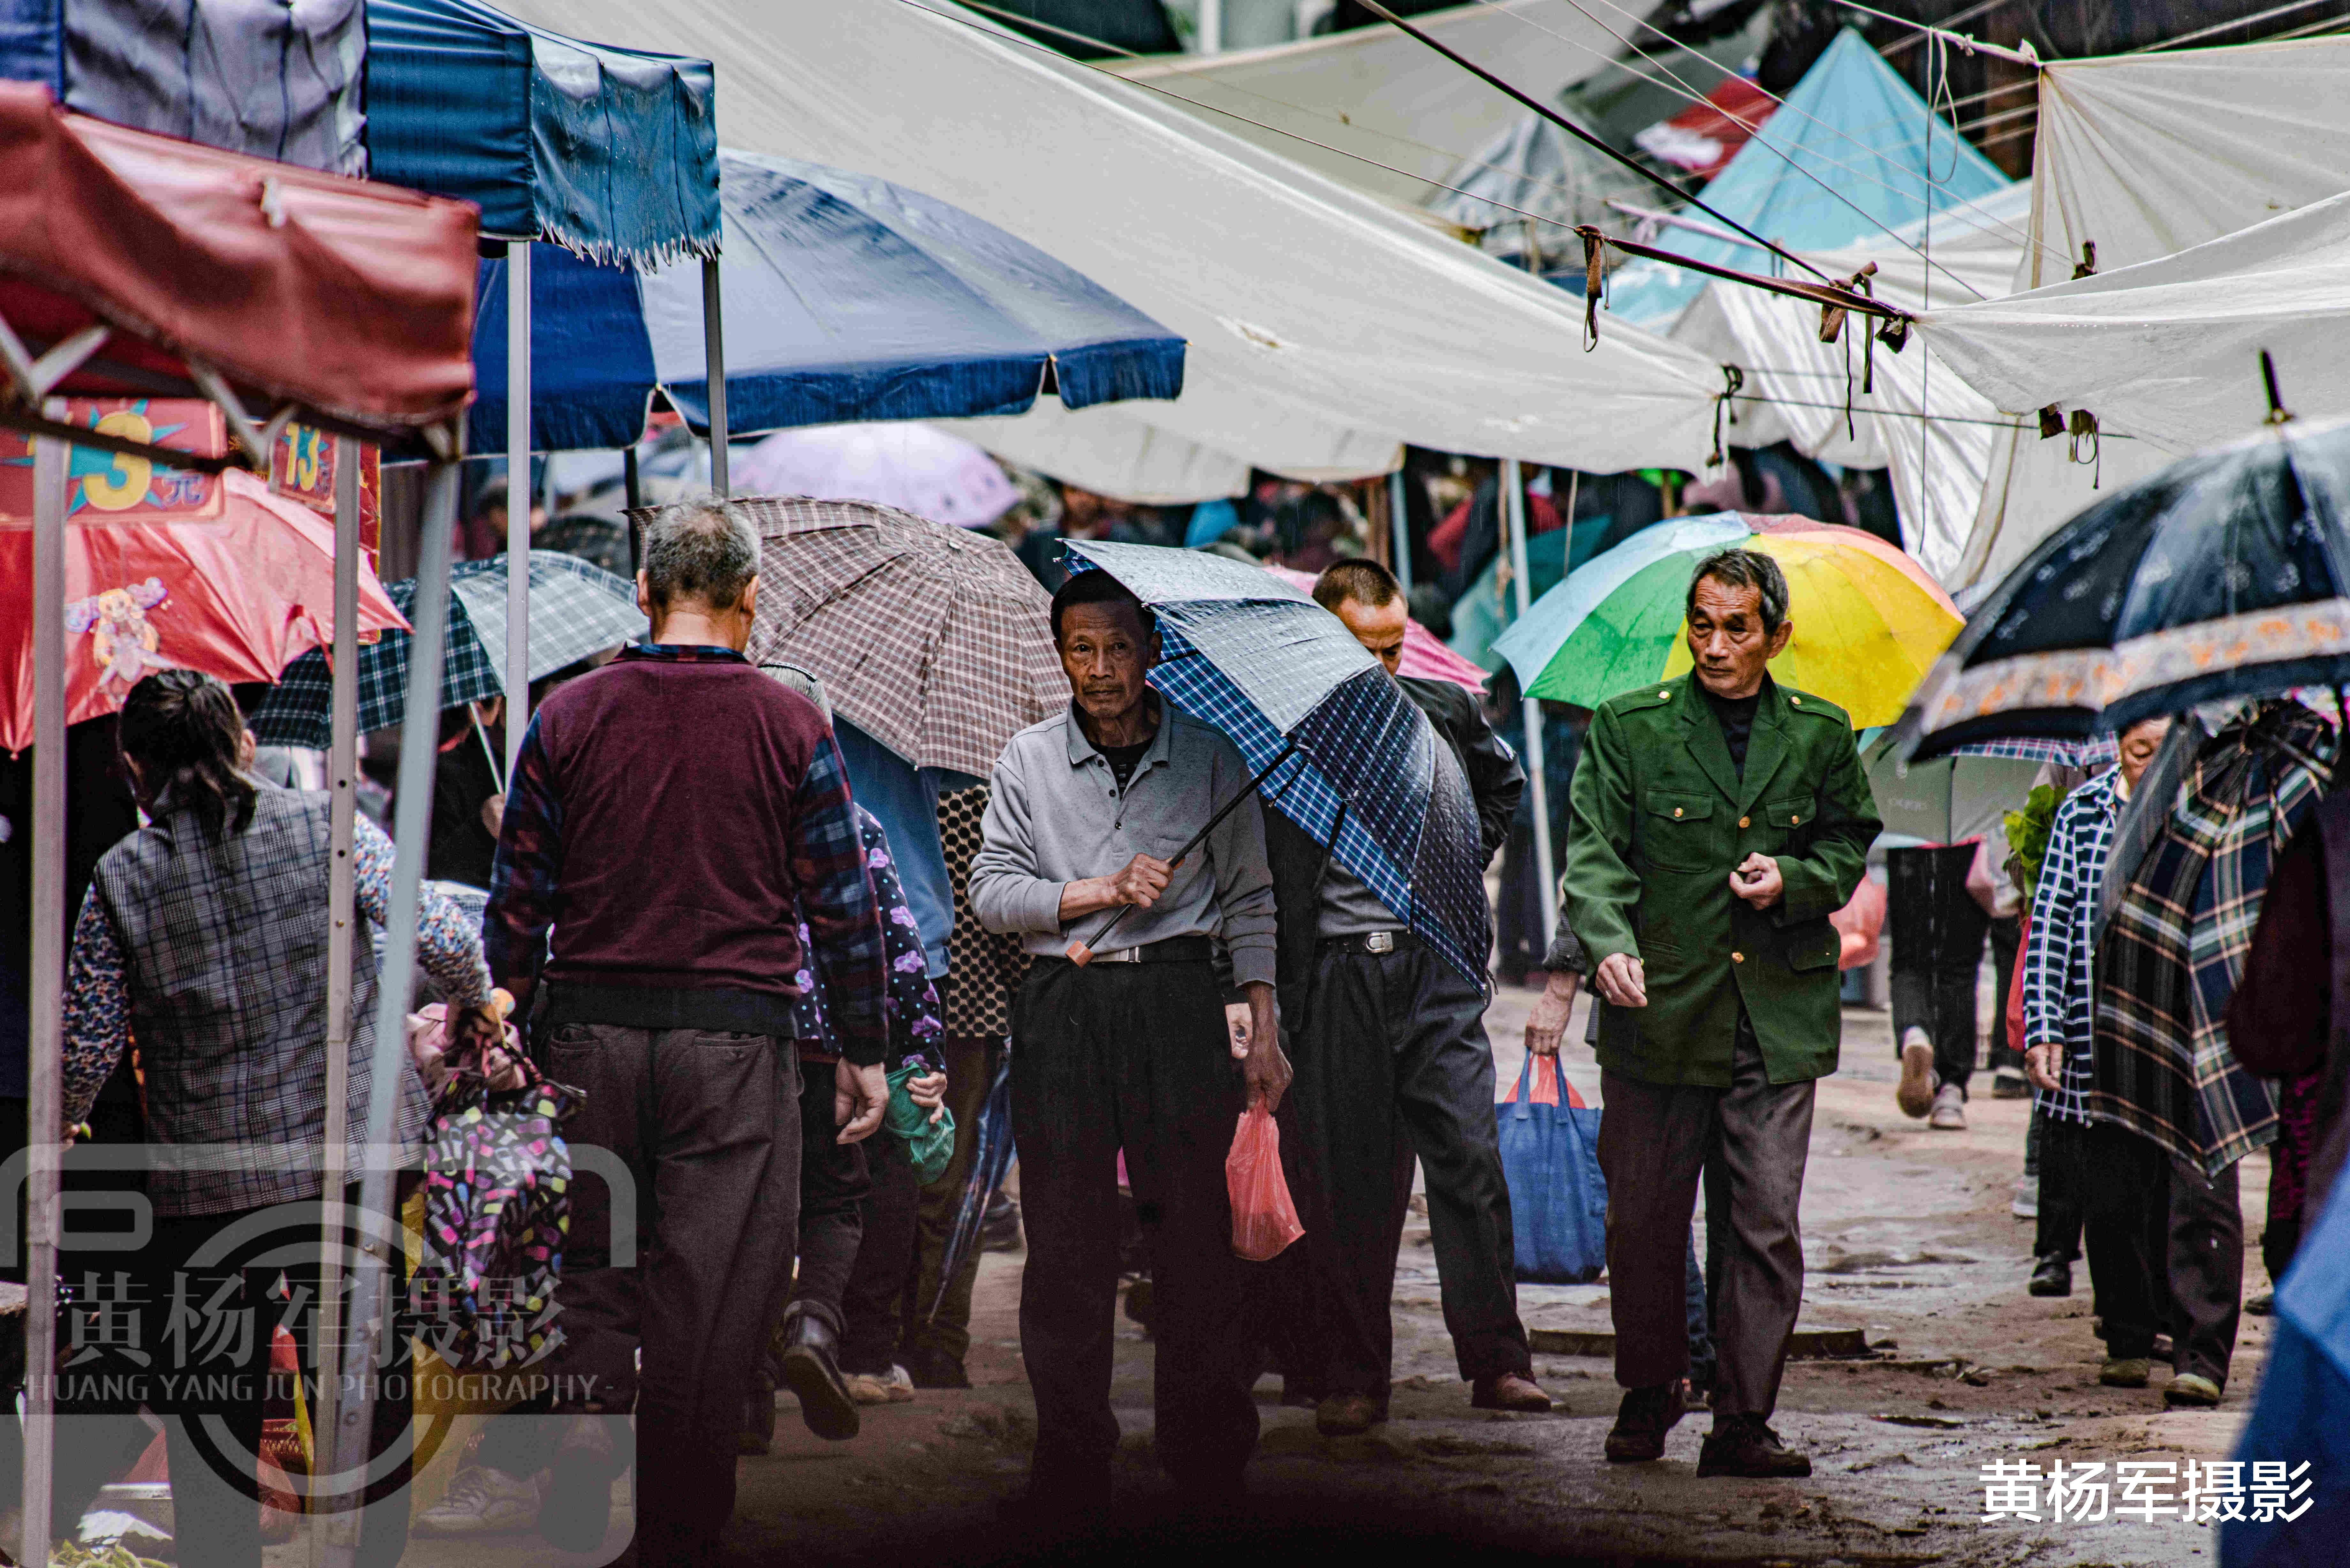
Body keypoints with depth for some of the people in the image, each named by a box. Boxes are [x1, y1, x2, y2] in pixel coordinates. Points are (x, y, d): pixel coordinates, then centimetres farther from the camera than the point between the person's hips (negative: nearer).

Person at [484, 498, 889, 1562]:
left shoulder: (568, 718, 2)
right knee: (712, 1286, 4)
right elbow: (844, 905, 1)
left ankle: (588, 1410, -9)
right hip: (736, 1036, -2)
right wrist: (863, 1053, 10)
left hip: (591, 1030, 2)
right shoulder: (790, 728, -2)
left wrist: (512, 1030, 14)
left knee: (594, 1259, 18)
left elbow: (517, 896, 4)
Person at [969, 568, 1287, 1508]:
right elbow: (991, 890, 4)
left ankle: (1209, 1454, 0)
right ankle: (1071, 1457, 4)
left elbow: (1249, 901, 9)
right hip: (1061, 1004, 1)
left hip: (1175, 998, -1)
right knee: (1066, 1236, 0)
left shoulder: (1208, 758, 7)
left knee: (1196, 1224, -5)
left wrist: (1263, 1031, 3)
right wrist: (1103, 890, -9)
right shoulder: (1029, 760, 9)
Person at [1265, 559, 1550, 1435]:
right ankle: (1352, 1380, 8)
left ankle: (1496, 1361, 0)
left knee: (1470, 1155, -5)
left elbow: (1503, 781, 29)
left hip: (1438, 969, 2)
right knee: (1348, 1180, 1)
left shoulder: (1445, 710, 8)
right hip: (1339, 976, -2)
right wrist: (1281, 999, -8)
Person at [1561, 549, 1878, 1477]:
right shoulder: (1629, 728, 3)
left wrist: (1794, 881, -4)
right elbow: (1594, 852, -5)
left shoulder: (1819, 736, 9)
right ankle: (1648, 1393, 24)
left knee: (1766, 1219, -4)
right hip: (1659, 1009, -1)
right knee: (1646, 1219, 5)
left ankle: (1743, 1419, 1)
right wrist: (1610, 945, -23)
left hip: (1778, 1017, 1)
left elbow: (1849, 845, 18)